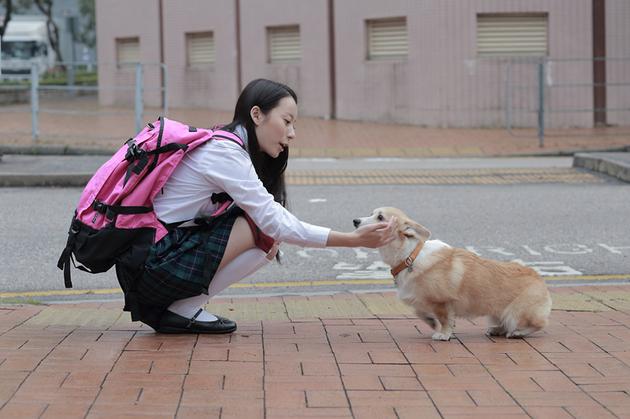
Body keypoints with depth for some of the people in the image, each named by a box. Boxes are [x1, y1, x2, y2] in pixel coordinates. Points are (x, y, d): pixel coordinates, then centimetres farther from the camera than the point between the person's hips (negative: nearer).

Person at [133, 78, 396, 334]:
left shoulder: (221, 144, 12)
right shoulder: (224, 152, -17)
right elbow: (275, 222, -21)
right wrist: (353, 240, -23)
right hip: (153, 264, -10)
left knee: (269, 237, 5)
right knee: (267, 234, -14)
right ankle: (182, 310, -8)